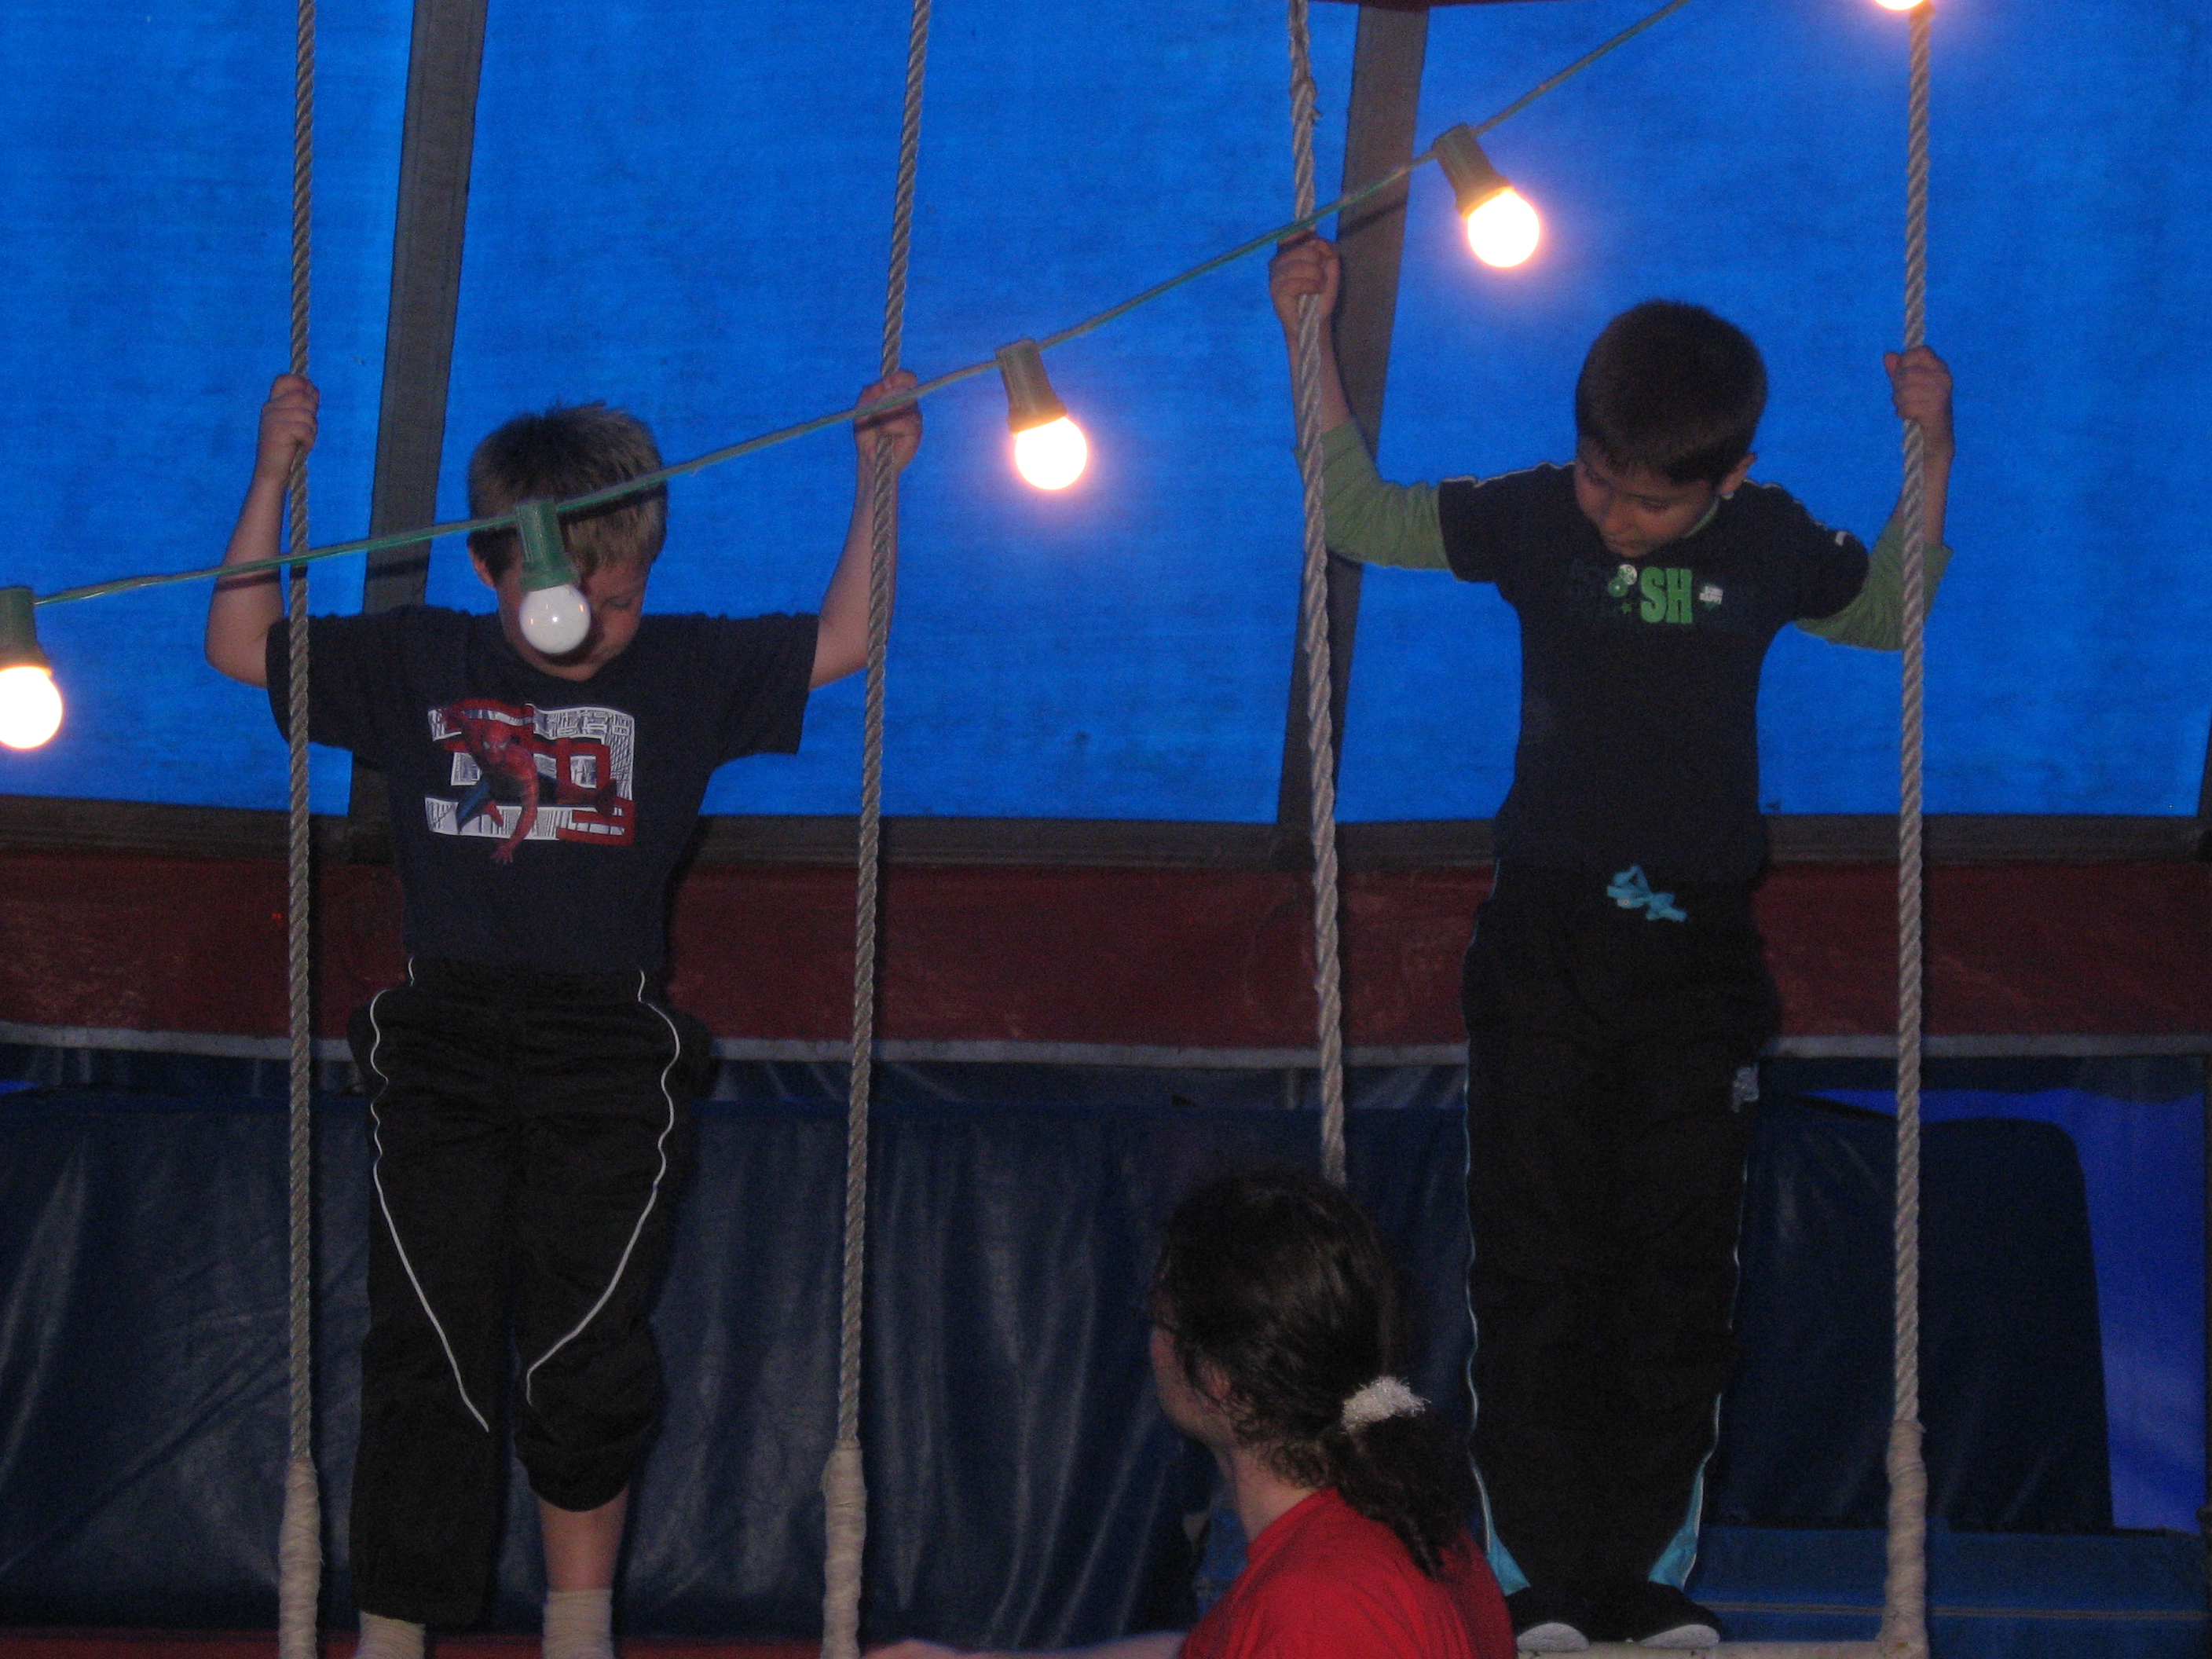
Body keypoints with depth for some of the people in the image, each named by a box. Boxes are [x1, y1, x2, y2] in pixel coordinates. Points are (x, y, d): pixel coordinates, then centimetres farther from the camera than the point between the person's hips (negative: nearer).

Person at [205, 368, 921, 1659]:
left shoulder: (683, 673, 9)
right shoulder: (420, 666, 10)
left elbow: (846, 643, 9)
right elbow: (243, 646, 12)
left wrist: (877, 483, 1)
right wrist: (275, 478, 5)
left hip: (609, 1054, -1)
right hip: (446, 1043, 1)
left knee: (585, 1352, -5)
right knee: (428, 1350, -2)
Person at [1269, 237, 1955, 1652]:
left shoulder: (1772, 547, 0)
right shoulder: (1535, 521, -3)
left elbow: (1890, 614, 19)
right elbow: (1362, 514, 7)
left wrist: (1932, 454, 8)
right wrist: (1312, 340, 0)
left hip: (1700, 958, 1)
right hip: (1546, 942, -1)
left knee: (1681, 1270, 3)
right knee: (1536, 1268, -2)